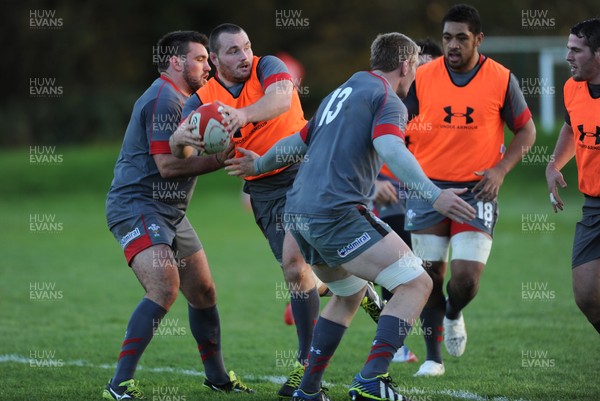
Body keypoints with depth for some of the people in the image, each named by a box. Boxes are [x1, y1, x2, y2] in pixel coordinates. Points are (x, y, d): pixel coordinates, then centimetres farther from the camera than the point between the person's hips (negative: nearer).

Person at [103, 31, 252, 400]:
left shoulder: (183, 100, 18)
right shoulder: (163, 99, -15)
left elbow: (181, 155, 23)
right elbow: (167, 164, -22)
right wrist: (221, 159, -16)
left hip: (170, 213, 11)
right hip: (137, 207, -11)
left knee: (204, 292, 14)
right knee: (165, 288, -26)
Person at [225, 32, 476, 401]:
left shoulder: (341, 93, 23)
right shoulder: (387, 99, -3)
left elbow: (297, 142, 33)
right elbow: (389, 149, -23)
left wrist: (258, 165, 51)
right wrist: (433, 194, -33)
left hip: (299, 214, 9)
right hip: (337, 213, -9)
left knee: (349, 294, 28)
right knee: (415, 284, -11)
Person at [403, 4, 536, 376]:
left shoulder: (502, 79, -4)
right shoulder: (422, 77, -2)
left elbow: (526, 130, 5)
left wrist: (500, 170, -9)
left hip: (477, 191, -1)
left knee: (467, 276, -10)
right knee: (430, 273, 2)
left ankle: (453, 315, 26)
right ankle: (433, 356, 18)